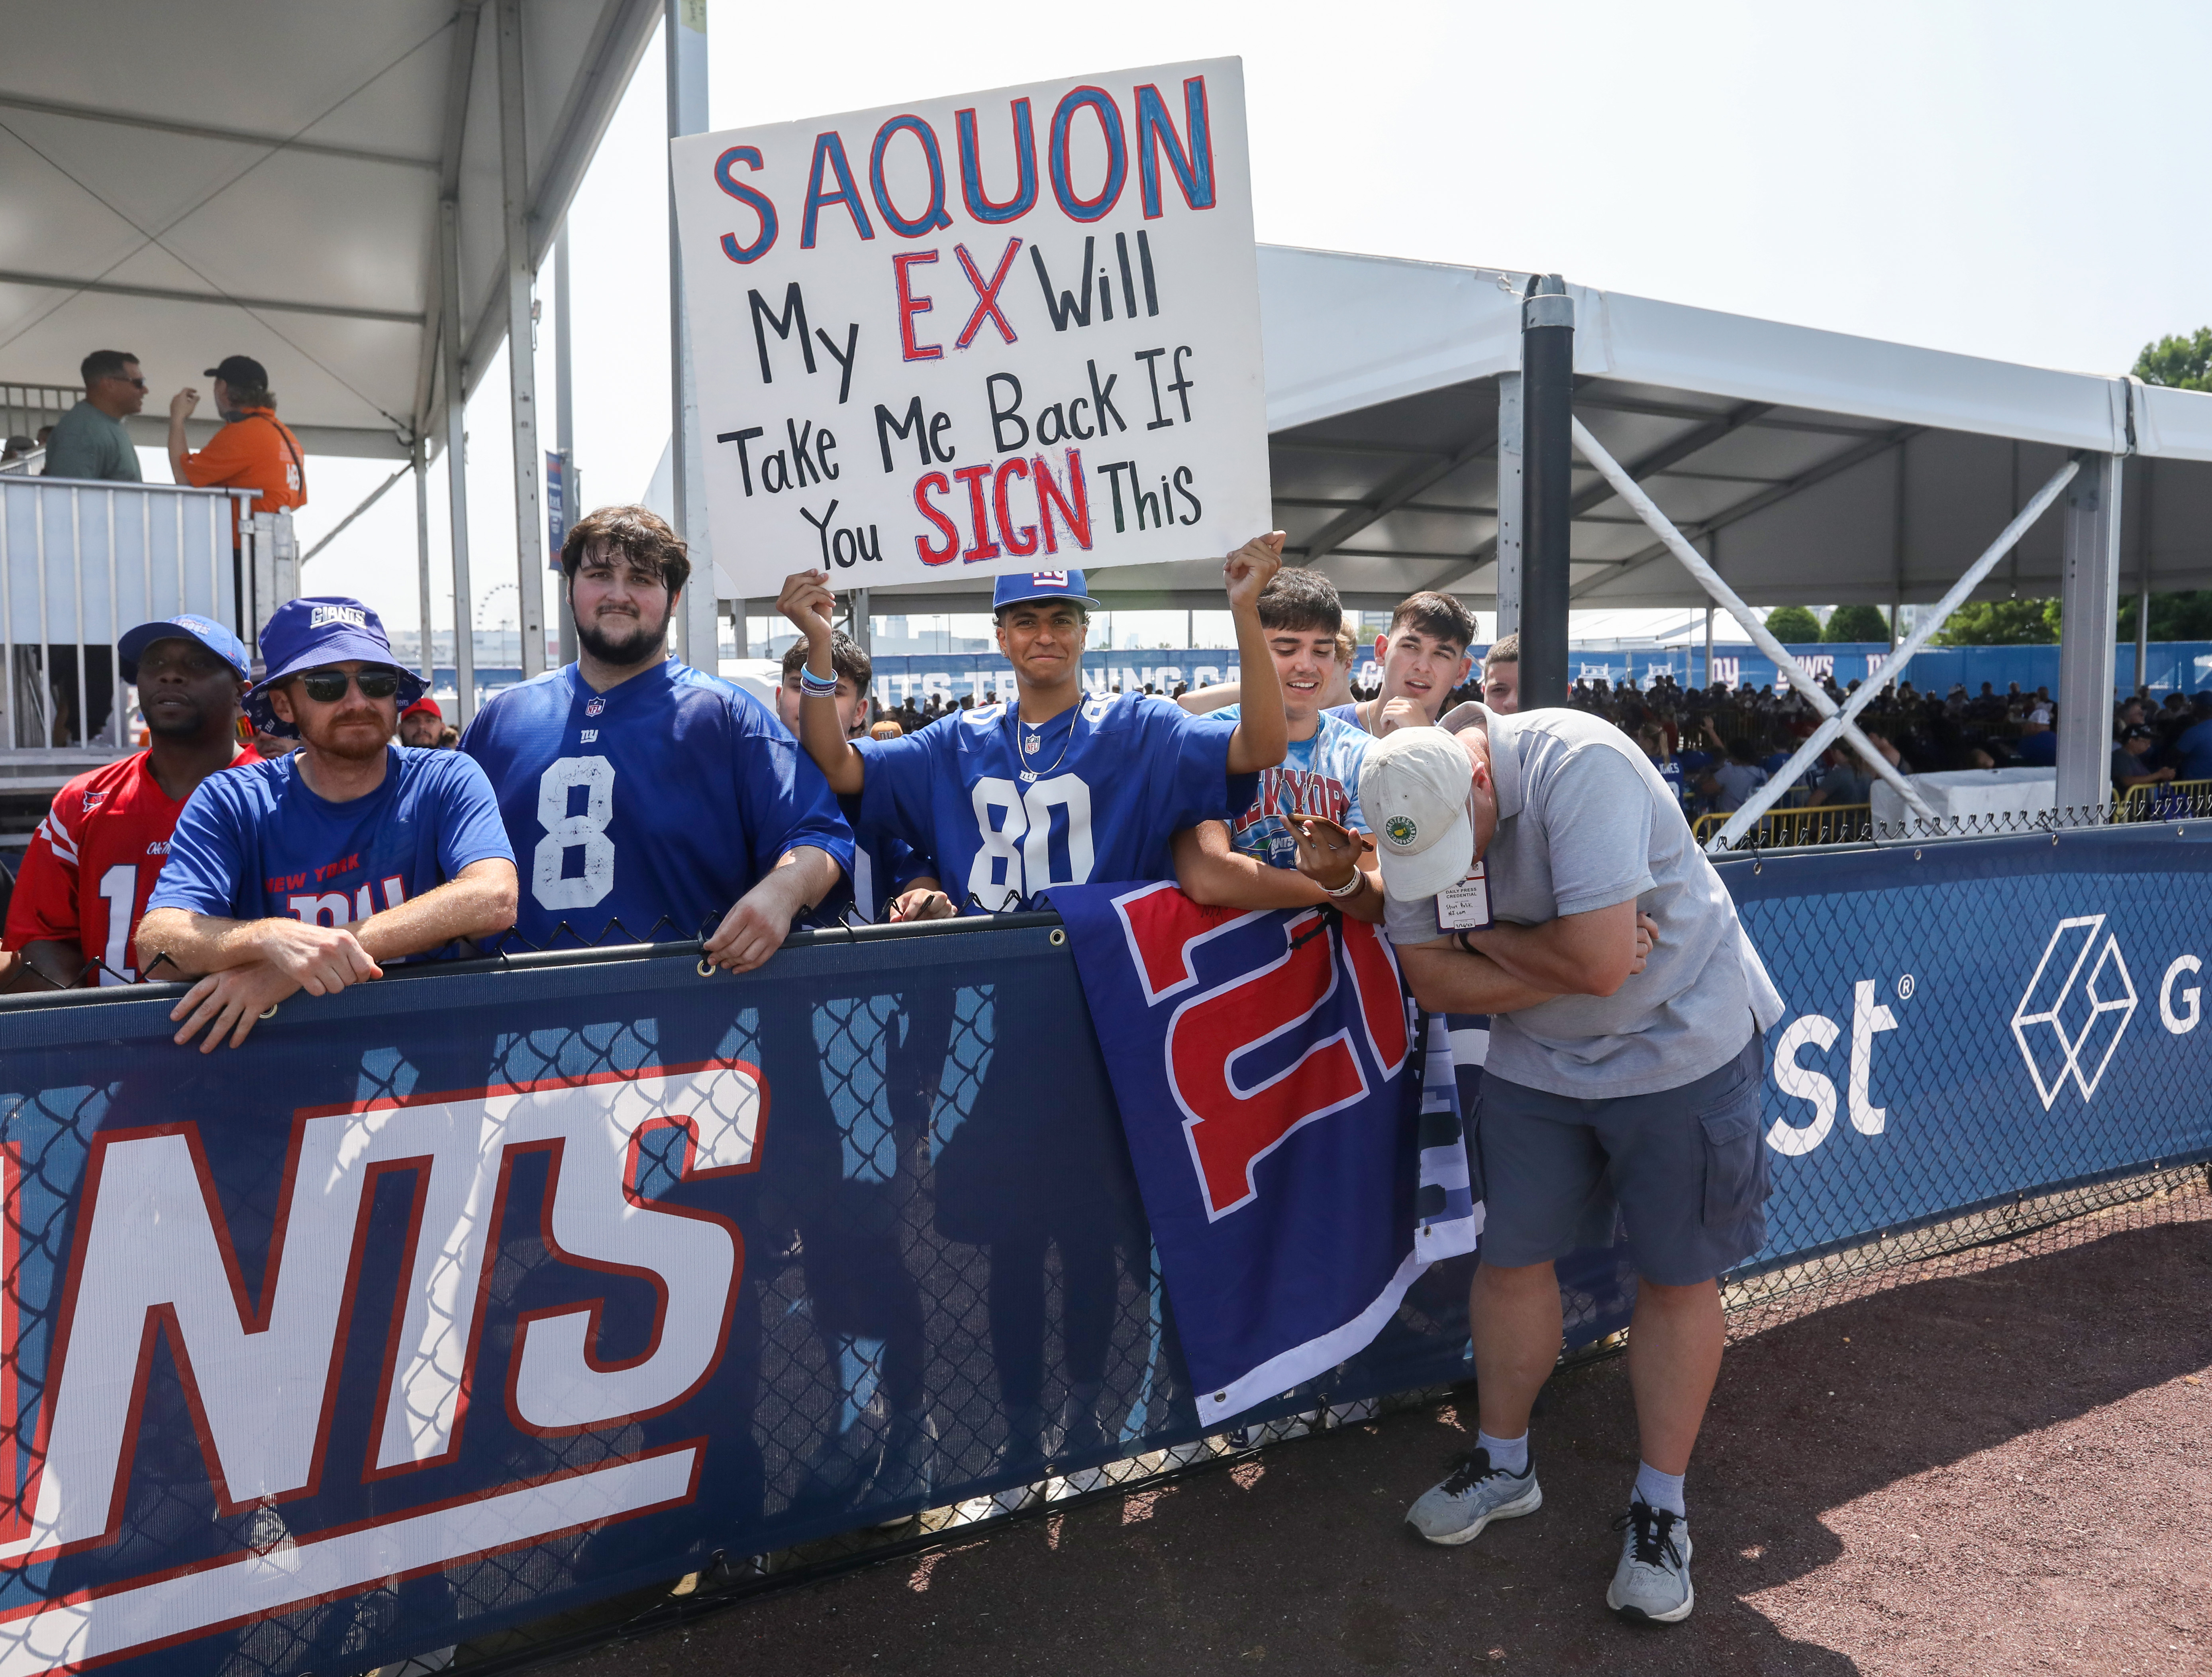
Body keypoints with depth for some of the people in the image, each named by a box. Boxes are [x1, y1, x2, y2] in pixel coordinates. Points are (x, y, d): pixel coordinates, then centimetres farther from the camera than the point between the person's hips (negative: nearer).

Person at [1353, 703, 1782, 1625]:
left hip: (1677, 1047, -5)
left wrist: (1488, 934, -18)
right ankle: (1504, 1461, 31)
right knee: (1510, 1256, 9)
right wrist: (1559, 964, -22)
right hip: (1537, 1060, 5)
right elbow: (1433, 978, -9)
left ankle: (1660, 1504, 23)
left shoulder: (1577, 764, -30)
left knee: (1677, 1275, 5)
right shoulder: (1414, 813, -11)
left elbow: (1599, 958, -34)